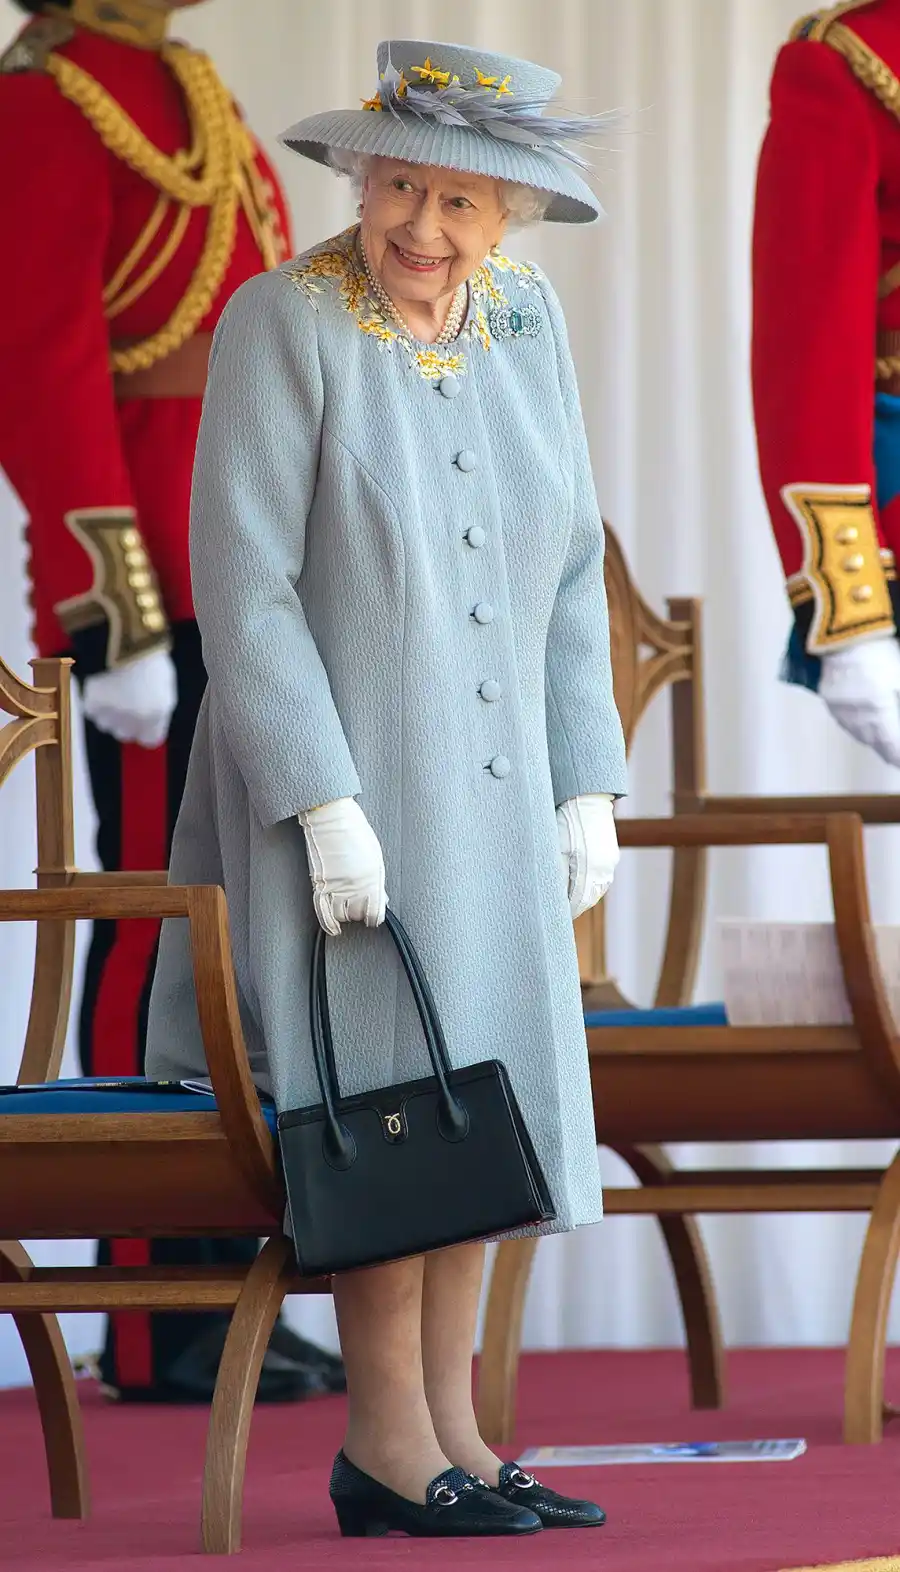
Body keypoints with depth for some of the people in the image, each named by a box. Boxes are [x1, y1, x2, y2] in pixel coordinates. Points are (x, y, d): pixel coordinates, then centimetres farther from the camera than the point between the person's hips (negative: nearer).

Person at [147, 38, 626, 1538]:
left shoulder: (525, 320, 5)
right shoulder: (282, 323, -13)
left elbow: (568, 568, 10)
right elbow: (242, 581, -17)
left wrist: (587, 785, 4)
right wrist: (326, 803, -21)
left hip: (487, 790, 6)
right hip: (336, 781, -6)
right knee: (393, 1100, -6)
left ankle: (449, 1429, 13)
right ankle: (386, 1445, 1)